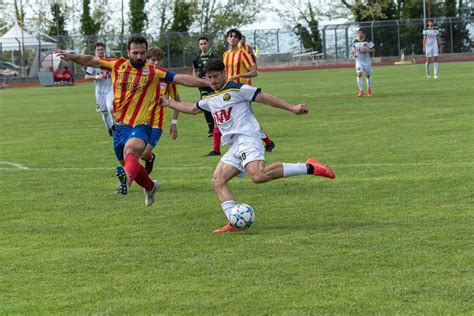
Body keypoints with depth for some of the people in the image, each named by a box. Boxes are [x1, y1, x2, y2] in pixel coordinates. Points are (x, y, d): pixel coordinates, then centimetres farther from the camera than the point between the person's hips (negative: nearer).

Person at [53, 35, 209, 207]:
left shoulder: (153, 73, -3)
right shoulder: (118, 65, 4)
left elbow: (181, 79, -6)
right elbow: (92, 61, 10)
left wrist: (208, 83, -11)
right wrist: (71, 57, -5)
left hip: (140, 126, -5)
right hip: (119, 126, 5)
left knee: (131, 151, -35)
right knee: (129, 163, 17)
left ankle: (127, 177, -65)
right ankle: (151, 186, 45)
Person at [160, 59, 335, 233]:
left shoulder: (237, 89, 0)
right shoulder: (210, 99, 24)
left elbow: (264, 97, -4)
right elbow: (192, 108, 43)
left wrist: (292, 108, -10)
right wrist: (169, 103, 46)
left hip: (247, 138, -9)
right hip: (234, 146, 9)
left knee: (258, 176, -32)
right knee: (217, 181, -5)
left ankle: (308, 168, -26)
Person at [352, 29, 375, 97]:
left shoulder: (367, 41, -5)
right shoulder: (355, 42, 4)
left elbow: (373, 50, -3)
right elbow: (353, 50, 17)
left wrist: (367, 51, -21)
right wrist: (354, 54, -5)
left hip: (367, 60, -1)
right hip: (359, 60, 1)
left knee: (368, 75, 11)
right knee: (359, 74, -18)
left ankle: (369, 89, 32)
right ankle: (361, 90, -20)